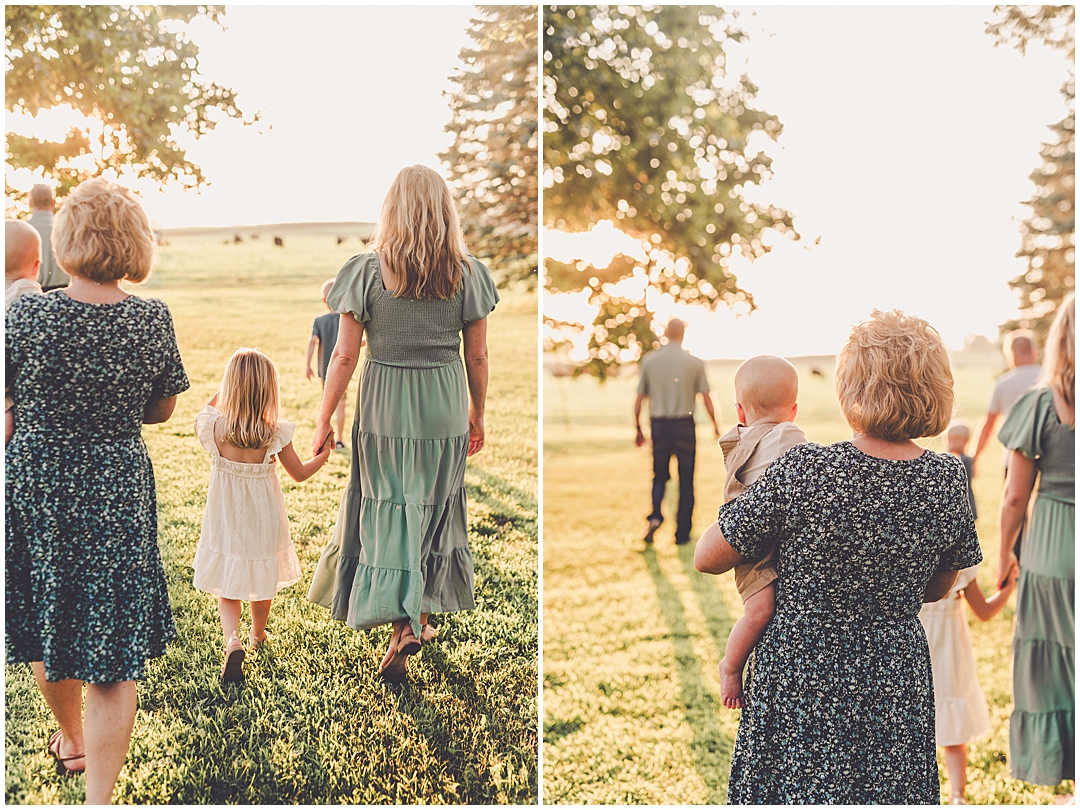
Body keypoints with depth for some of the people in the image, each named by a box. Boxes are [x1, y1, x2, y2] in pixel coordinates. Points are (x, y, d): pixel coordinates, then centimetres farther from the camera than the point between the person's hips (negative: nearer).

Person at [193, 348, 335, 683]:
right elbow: (300, 473, -3)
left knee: (227, 589, 11)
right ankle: (257, 635, 44)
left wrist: (223, 392, 8)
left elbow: (201, 417, 10)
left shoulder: (215, 430, -17)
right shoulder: (276, 435, -18)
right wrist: (324, 455, 14)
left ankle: (233, 641, -14)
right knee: (263, 581, 23)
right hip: (263, 521, 0)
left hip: (225, 523, 0)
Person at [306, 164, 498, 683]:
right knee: (434, 508, 17)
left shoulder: (367, 272, -8)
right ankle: (421, 615, 29)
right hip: (444, 407, 2)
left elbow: (345, 354, -8)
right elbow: (478, 356, 2)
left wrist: (323, 419, 2)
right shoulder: (467, 274, -3)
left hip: (384, 405, -2)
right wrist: (478, 415, 16)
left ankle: (402, 624, -3)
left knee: (388, 513, 7)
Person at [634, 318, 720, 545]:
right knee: (686, 481, 8)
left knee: (659, 476, 17)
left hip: (658, 424, 1)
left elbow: (639, 399, 2)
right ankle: (682, 533, 10)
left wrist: (638, 430, 12)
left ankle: (656, 514, -8)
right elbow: (706, 398, -3)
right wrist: (716, 425, 11)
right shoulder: (694, 362, -3)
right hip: (684, 424, -1)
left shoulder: (649, 360, 1)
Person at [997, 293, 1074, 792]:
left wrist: (1005, 554, 11)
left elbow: (1015, 497, -4)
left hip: (1053, 553, -1)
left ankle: (1061, 771, 17)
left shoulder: (1042, 405, -9)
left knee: (1054, 672, 10)